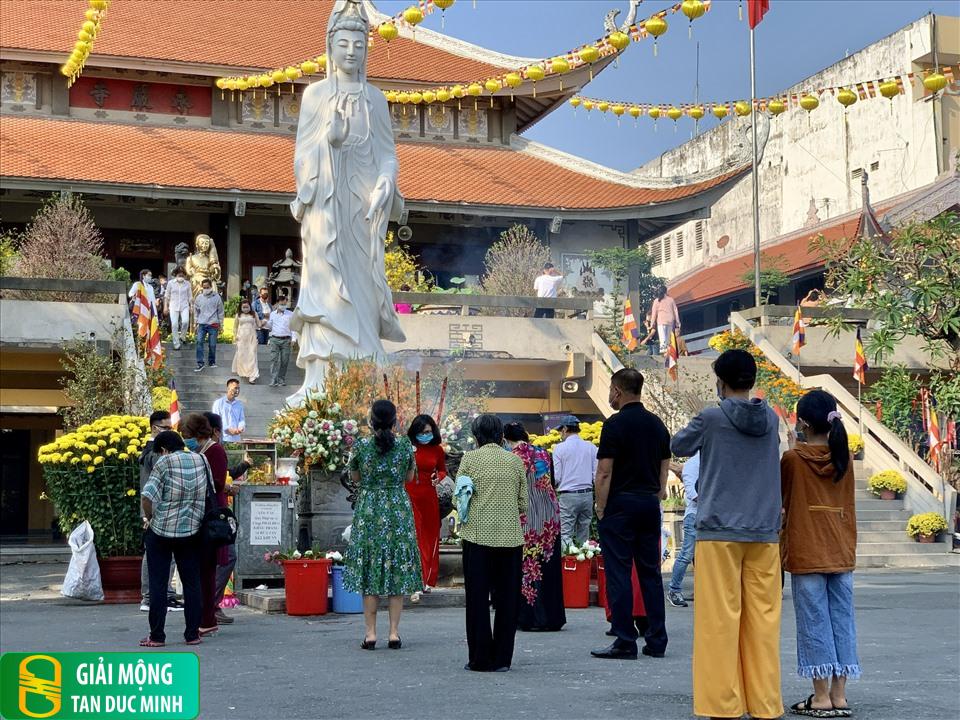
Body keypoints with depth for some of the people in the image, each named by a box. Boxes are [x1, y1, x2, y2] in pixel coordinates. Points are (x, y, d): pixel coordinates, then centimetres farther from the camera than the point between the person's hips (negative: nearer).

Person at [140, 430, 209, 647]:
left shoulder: (164, 463, -11)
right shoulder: (201, 461, 3)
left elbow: (147, 496, -20)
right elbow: (210, 494, 9)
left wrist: (149, 518, -4)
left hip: (161, 531, -4)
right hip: (191, 531, 4)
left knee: (158, 584, 4)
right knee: (191, 583, 11)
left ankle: (157, 636, 5)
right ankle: (192, 634, 12)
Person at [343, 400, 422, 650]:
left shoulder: (361, 446, -7)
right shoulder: (405, 445, -4)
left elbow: (355, 478, 6)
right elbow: (410, 477, 9)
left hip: (368, 510, -1)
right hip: (399, 509, 1)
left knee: (369, 570, 5)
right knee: (398, 571, 6)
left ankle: (370, 633, 5)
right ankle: (394, 632, 7)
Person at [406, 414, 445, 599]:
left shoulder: (437, 450, 2)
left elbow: (443, 470, 16)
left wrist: (439, 477, -4)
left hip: (429, 497, 4)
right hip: (410, 497, -4)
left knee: (430, 537, 10)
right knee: (414, 539, -5)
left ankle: (427, 580, 22)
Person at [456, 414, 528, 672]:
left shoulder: (469, 458, 1)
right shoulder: (515, 461, 6)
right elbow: (523, 503, 7)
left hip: (477, 535, -1)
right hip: (510, 537, 2)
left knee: (478, 599, 5)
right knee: (507, 599, 8)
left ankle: (480, 659, 7)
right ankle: (502, 659, 11)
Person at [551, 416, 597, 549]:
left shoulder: (560, 448, -4)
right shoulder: (591, 447, 5)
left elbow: (556, 477, -5)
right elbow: (597, 474, 4)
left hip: (568, 495, -4)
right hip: (587, 494, 4)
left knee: (566, 535, -5)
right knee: (584, 536, 10)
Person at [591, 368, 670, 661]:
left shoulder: (615, 424, -11)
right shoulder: (657, 424, 10)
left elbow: (604, 472, -14)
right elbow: (664, 468, 12)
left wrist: (601, 509, -6)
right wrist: (656, 498, 17)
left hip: (620, 504, -6)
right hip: (649, 504, 6)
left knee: (618, 573, -2)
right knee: (651, 573, 10)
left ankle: (625, 642, -2)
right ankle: (657, 641, 11)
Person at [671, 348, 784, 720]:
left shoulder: (711, 419, -6)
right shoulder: (771, 420, 5)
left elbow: (678, 447, 11)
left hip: (719, 533, -4)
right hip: (765, 535, 4)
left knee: (720, 621, -1)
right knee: (763, 621, 7)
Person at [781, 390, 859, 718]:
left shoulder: (793, 458, -7)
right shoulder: (844, 458, 5)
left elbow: (779, 497, 8)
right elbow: (847, 504, 13)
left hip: (807, 553, -4)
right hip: (842, 552, 4)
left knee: (814, 622, -1)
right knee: (842, 621, 7)